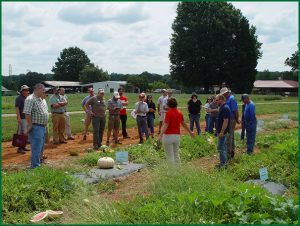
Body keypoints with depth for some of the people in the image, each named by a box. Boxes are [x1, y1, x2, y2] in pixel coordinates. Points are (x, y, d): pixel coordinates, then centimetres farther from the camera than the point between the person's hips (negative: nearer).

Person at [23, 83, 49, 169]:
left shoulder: (42, 99, 14)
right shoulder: (30, 99, -16)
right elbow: (27, 113, -22)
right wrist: (30, 126, -20)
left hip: (43, 127, 10)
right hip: (36, 127, -9)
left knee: (41, 147, 18)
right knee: (36, 148, -5)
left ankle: (38, 162, 32)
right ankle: (35, 166, 3)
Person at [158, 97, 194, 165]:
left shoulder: (168, 113, -12)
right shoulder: (180, 113, 6)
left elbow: (166, 125, -23)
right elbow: (184, 124, 17)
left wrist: (161, 135, -32)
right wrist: (190, 132, 31)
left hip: (168, 136, -6)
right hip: (177, 136, 6)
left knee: (170, 156, 2)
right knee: (176, 155, 17)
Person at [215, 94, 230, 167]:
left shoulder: (225, 108, -20)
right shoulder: (222, 107, 11)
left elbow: (226, 121, -24)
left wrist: (222, 132, -25)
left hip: (222, 132, -10)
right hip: (221, 131, 10)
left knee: (221, 148, -6)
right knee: (223, 147, 16)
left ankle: (223, 164, 1)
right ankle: (224, 161, 26)